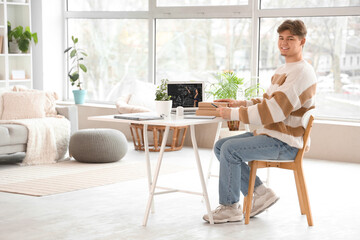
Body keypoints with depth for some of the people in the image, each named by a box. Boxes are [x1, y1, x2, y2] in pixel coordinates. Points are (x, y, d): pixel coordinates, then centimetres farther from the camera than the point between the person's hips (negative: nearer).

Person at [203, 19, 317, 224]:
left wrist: (233, 113, -21)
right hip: (270, 134, 11)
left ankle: (230, 207, -7)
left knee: (230, 149, -22)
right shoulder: (283, 70, 17)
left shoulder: (301, 72, -17)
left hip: (285, 143, -11)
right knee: (220, 146, 5)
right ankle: (261, 194, 6)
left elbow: (275, 111, -25)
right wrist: (240, 103, 9)